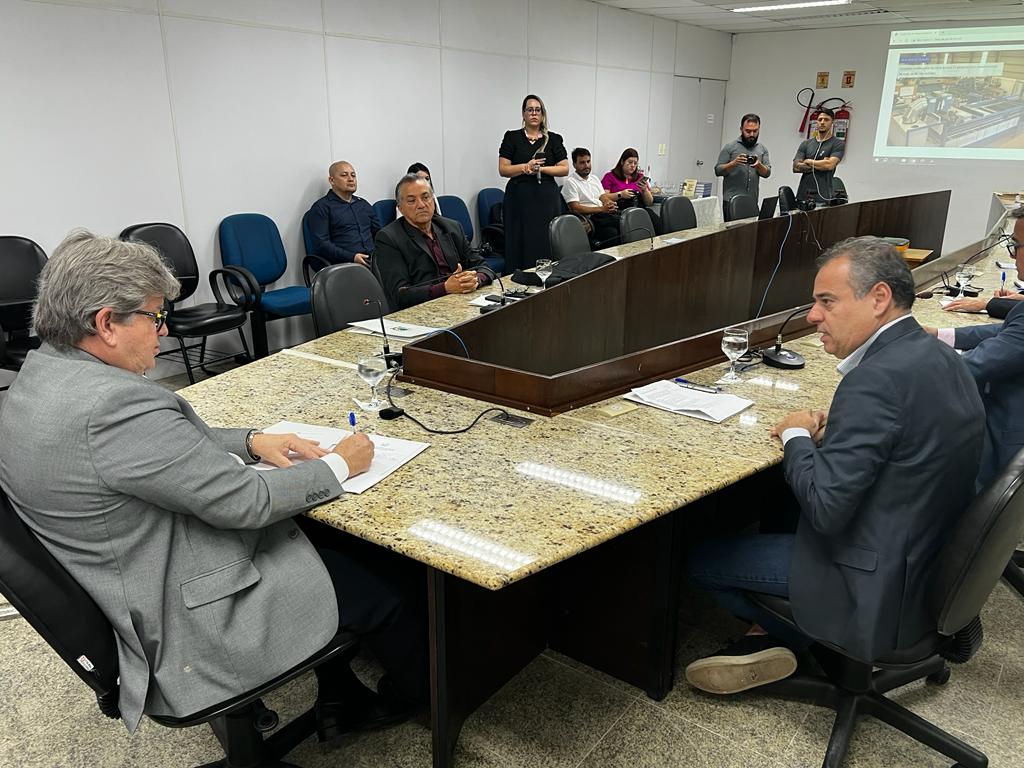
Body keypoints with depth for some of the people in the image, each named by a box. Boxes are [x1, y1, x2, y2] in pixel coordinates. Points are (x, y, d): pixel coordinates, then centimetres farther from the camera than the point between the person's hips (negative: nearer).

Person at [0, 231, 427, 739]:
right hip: (190, 623, -10)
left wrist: (250, 441, -1)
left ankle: (339, 700, 34)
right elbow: (244, 502, -26)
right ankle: (416, 697, 35)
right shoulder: (112, 404, -32)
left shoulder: (41, 375, 0)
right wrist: (338, 466, -12)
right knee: (385, 592, 4)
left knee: (323, 539, 22)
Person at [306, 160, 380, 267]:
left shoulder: (363, 204, 27)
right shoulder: (321, 207, 7)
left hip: (374, 260, 6)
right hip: (344, 264, -6)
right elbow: (321, 244, -4)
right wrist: (352, 257, -17)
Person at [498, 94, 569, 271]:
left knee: (546, 244, -2)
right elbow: (503, 169, -1)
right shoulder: (512, 137, 6)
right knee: (519, 242, -3)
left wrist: (541, 169, -10)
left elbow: (565, 169, 3)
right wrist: (526, 167, -16)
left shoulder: (553, 139, 9)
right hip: (519, 197, -1)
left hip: (546, 197, 1)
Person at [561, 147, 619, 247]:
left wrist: (610, 204, -8)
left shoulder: (594, 178, 23)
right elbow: (575, 208, -11)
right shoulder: (570, 182, -1)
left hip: (605, 214, 7)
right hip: (590, 219, -7)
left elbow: (604, 197, 19)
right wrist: (601, 209, -17)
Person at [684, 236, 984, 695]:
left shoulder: (878, 378, -28)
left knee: (701, 556, 2)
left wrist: (797, 436, -12)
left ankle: (778, 634, 25)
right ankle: (785, 634, 27)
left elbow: (825, 508, -28)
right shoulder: (936, 355, 1)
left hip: (880, 584, -9)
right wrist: (831, 432, 0)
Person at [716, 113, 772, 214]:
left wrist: (759, 165, -14)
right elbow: (718, 170, -4)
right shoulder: (730, 147, 1)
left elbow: (767, 173, 6)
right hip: (731, 201, -3)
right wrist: (733, 163, -20)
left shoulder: (762, 149, 12)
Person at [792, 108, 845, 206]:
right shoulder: (806, 144, 15)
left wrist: (808, 161, 0)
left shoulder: (838, 144, 4)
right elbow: (796, 167, 3)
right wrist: (820, 165, -5)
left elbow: (830, 164, -12)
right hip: (803, 195, 3)